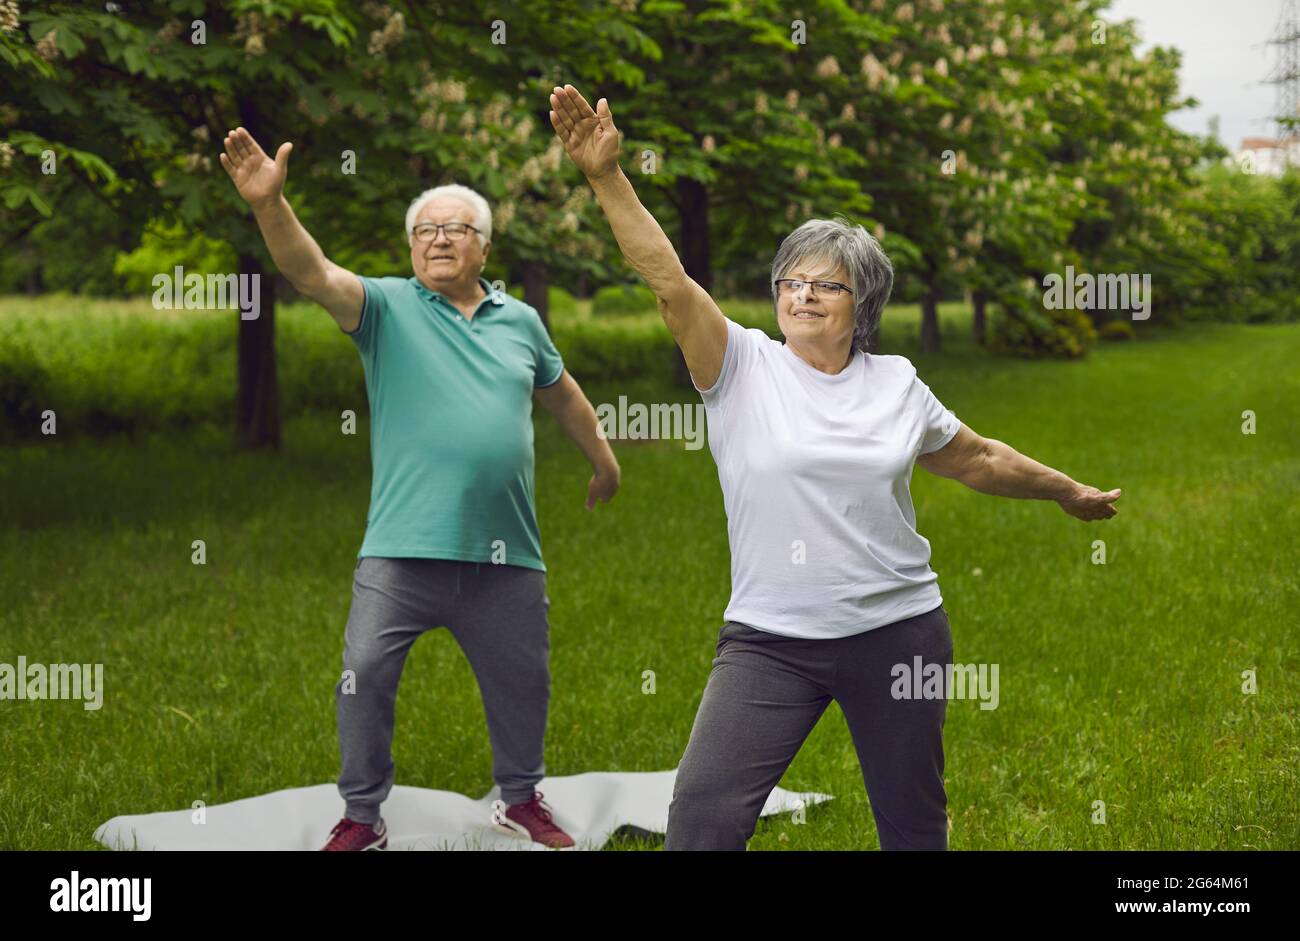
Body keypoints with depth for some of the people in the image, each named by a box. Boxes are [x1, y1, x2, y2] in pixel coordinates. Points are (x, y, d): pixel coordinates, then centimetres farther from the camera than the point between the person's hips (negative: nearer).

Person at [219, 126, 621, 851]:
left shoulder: (520, 321, 11)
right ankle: (363, 817, 10)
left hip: (506, 551, 3)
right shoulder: (388, 307, 0)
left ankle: (522, 799, 35)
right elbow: (314, 273, -17)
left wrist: (604, 460, 36)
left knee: (522, 681, 13)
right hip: (404, 547, -3)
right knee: (366, 675, -6)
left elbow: (560, 391, 27)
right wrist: (269, 203, -34)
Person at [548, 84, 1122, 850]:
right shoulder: (743, 367, -1)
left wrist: (1070, 493, 31)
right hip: (770, 639, -2)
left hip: (898, 632, 2)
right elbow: (669, 279, -14)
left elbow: (977, 460, 22)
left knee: (915, 825, 11)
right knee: (702, 810, -15)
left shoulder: (897, 385, 7)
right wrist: (608, 177, -25)